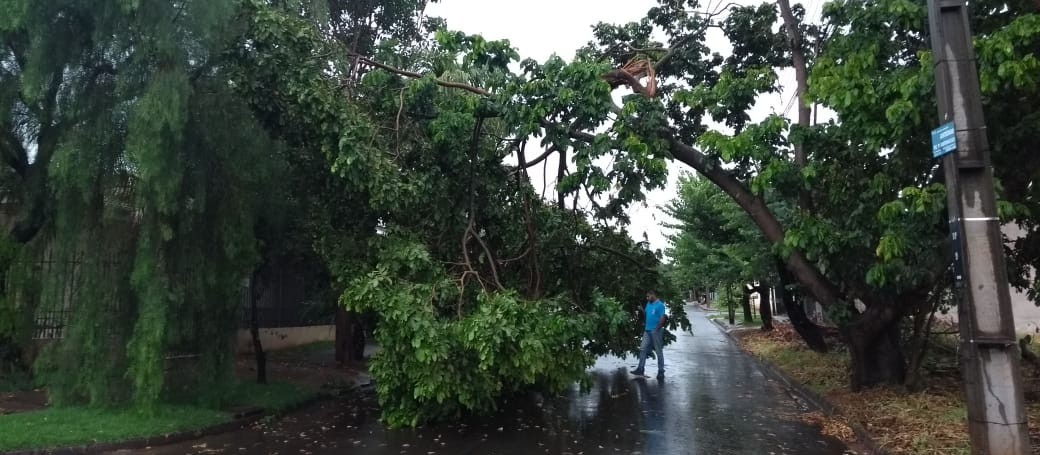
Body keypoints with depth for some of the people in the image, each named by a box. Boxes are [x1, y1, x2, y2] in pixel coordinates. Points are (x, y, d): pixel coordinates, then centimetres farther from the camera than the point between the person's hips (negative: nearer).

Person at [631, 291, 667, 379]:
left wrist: (657, 329, -18)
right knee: (642, 349, 4)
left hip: (655, 331, -8)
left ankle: (661, 371, 11)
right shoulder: (648, 304, 13)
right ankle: (640, 369, 8)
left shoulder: (660, 305, -11)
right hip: (647, 330, 8)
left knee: (659, 351, 2)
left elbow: (662, 318, -16)